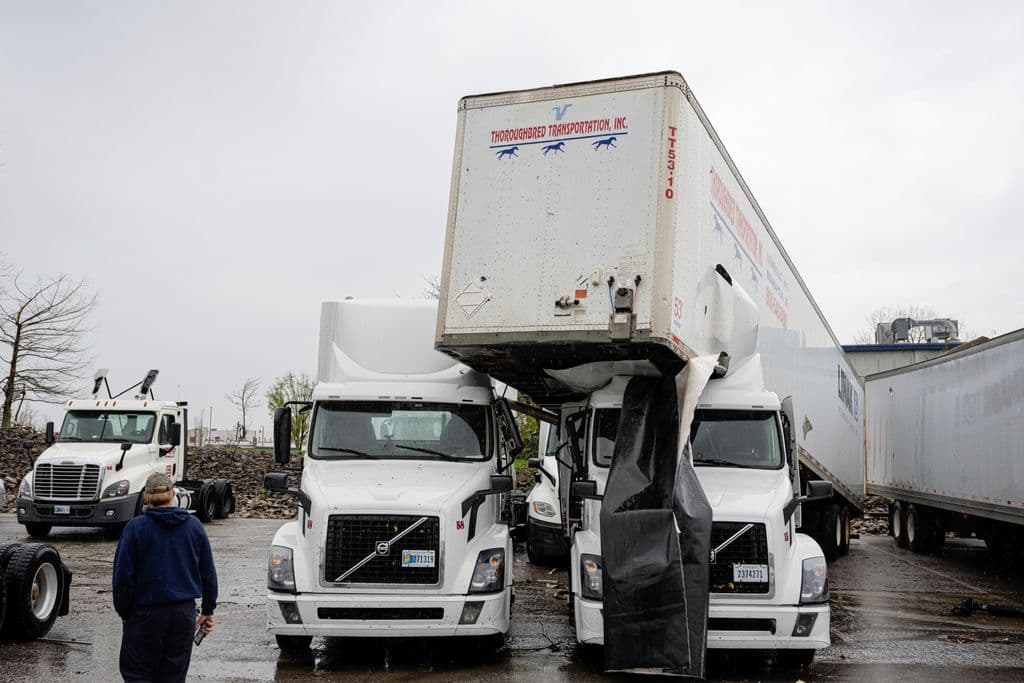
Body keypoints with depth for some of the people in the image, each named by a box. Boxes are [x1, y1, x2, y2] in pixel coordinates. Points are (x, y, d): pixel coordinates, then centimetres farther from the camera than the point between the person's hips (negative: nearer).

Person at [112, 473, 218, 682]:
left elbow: (123, 577, -9)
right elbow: (208, 573, 7)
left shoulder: (135, 527, -7)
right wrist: (208, 610, 15)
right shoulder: (194, 526, 3)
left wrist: (124, 613, 4)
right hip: (184, 613, 3)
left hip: (145, 614, -3)